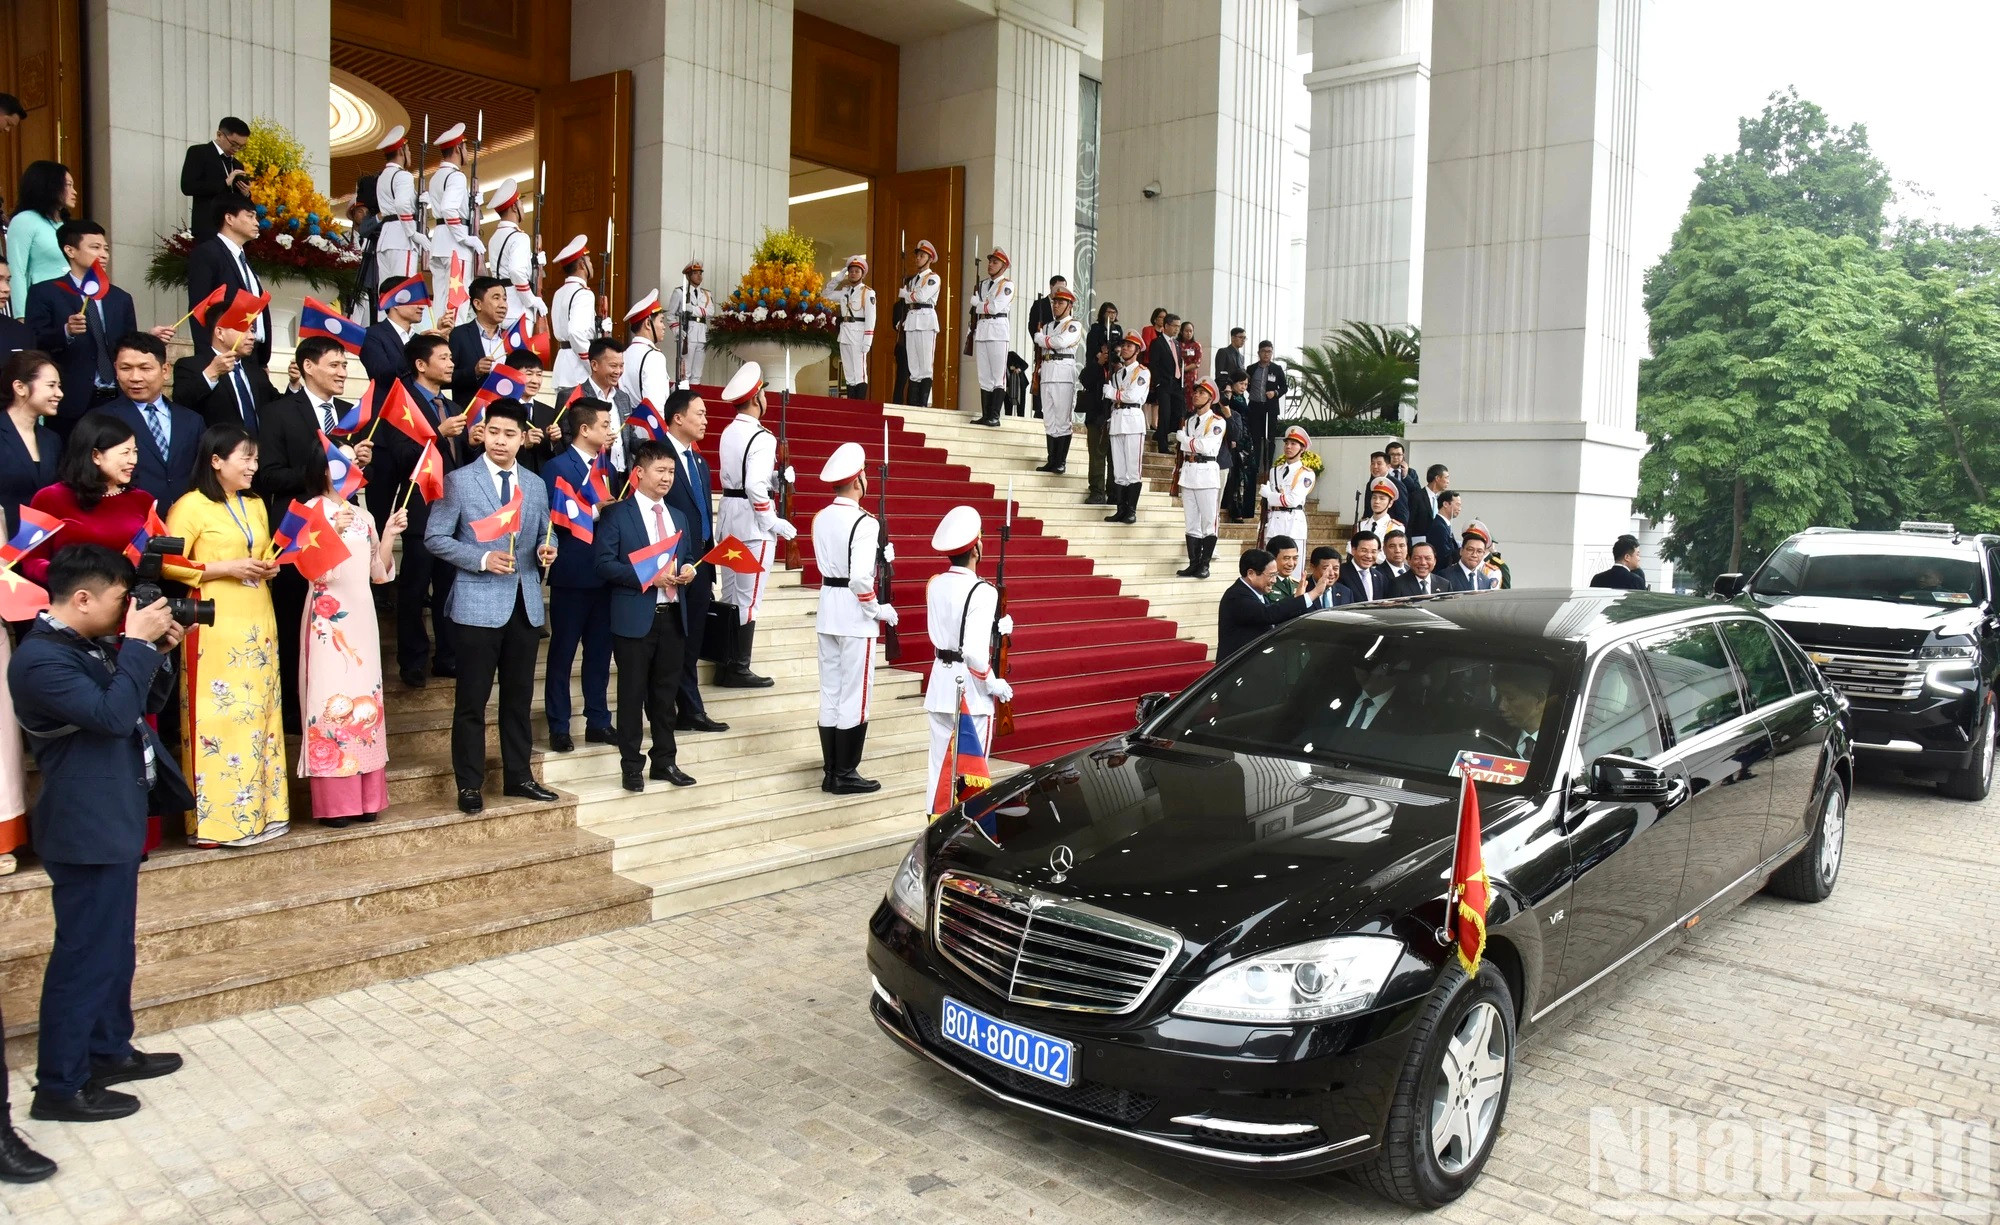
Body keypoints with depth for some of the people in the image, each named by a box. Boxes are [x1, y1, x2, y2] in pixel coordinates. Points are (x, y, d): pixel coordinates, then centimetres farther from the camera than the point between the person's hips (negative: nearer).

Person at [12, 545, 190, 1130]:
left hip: (115, 820, 10)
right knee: (84, 955, -1)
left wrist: (159, 653, 2)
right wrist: (137, 643, -23)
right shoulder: (40, 658, -20)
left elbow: (144, 703, 18)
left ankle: (109, 1051, 33)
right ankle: (60, 1085, 10)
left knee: (114, 947, 19)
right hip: (86, 828, -10)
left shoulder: (92, 645, 9)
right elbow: (113, 715, -29)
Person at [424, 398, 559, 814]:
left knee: (519, 697, 12)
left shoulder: (536, 485, 11)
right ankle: (469, 785, 11)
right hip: (478, 604, -4)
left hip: (525, 603, 5)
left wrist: (546, 549, -6)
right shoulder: (458, 480, -2)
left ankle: (518, 776, 23)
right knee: (472, 699, 1)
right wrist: (482, 559, -17)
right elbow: (435, 538, -5)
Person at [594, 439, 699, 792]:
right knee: (632, 693, 1)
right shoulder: (617, 514, -3)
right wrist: (648, 577, -19)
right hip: (635, 617, -5)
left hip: (673, 616, 6)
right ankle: (631, 765, 10)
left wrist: (688, 570, -1)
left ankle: (665, 761, 21)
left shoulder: (679, 517, 16)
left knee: (666, 693, 12)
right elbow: (604, 563, -10)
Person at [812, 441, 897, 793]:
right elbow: (860, 578, -24)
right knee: (855, 696, 1)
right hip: (855, 615, -7)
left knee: (829, 694, 12)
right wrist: (880, 610, -10)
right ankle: (846, 776, 7)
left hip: (827, 610, 7)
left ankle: (831, 772, 19)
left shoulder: (820, 518, 6)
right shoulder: (864, 522, -17)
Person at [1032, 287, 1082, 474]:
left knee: (1063, 419, -6)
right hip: (1047, 372, 7)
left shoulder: (1074, 325, 1)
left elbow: (1061, 341, -15)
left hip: (1064, 372, -7)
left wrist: (1041, 337, -1)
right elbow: (1040, 347, 16)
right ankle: (1052, 461, 9)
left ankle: (1061, 462, -5)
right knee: (1049, 419, 6)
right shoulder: (1048, 325, 21)